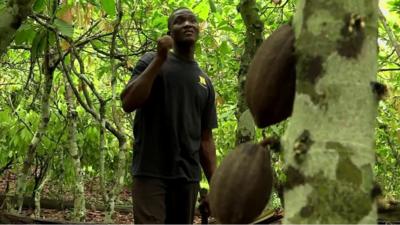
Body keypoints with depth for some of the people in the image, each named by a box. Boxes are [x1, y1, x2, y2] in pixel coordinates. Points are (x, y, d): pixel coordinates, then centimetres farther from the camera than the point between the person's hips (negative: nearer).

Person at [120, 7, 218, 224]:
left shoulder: (205, 82, 17)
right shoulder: (152, 61, 5)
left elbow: (206, 138, 16)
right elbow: (128, 103, -10)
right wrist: (160, 59, -10)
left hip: (188, 175, 5)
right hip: (151, 171, -5)